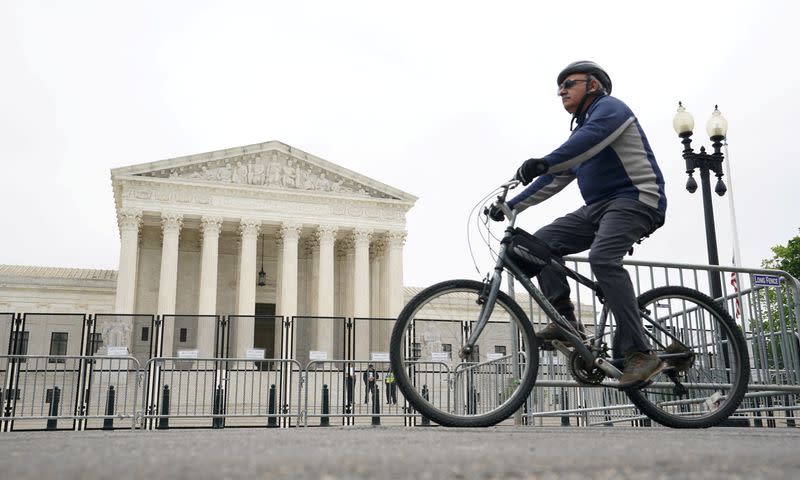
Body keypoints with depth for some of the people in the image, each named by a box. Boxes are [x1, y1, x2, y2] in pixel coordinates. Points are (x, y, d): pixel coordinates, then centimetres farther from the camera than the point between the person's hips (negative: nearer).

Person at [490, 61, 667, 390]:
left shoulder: (610, 107, -2)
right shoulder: (581, 129, 25)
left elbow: (591, 138, -26)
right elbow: (554, 180, 24)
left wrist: (543, 162, -40)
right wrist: (511, 206, 16)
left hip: (635, 199, -9)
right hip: (598, 207, 9)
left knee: (602, 257, -33)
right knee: (541, 242, -8)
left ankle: (639, 353, -28)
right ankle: (566, 321, -9)